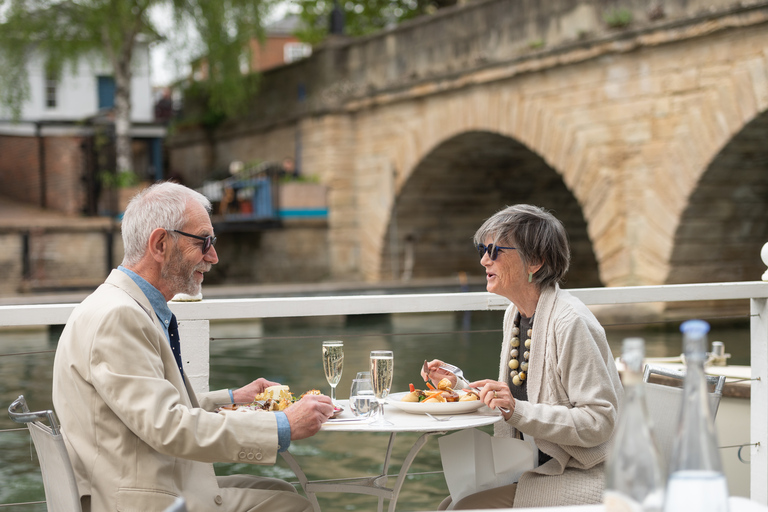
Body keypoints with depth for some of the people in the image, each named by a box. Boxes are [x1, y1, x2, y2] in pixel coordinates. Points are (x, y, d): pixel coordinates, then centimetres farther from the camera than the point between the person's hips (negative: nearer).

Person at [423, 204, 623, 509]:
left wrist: (519, 411, -27)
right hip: (544, 472, 8)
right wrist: (458, 387, 6)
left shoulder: (570, 322, -19)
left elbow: (599, 421, -22)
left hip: (587, 479, -8)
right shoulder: (515, 313, 9)